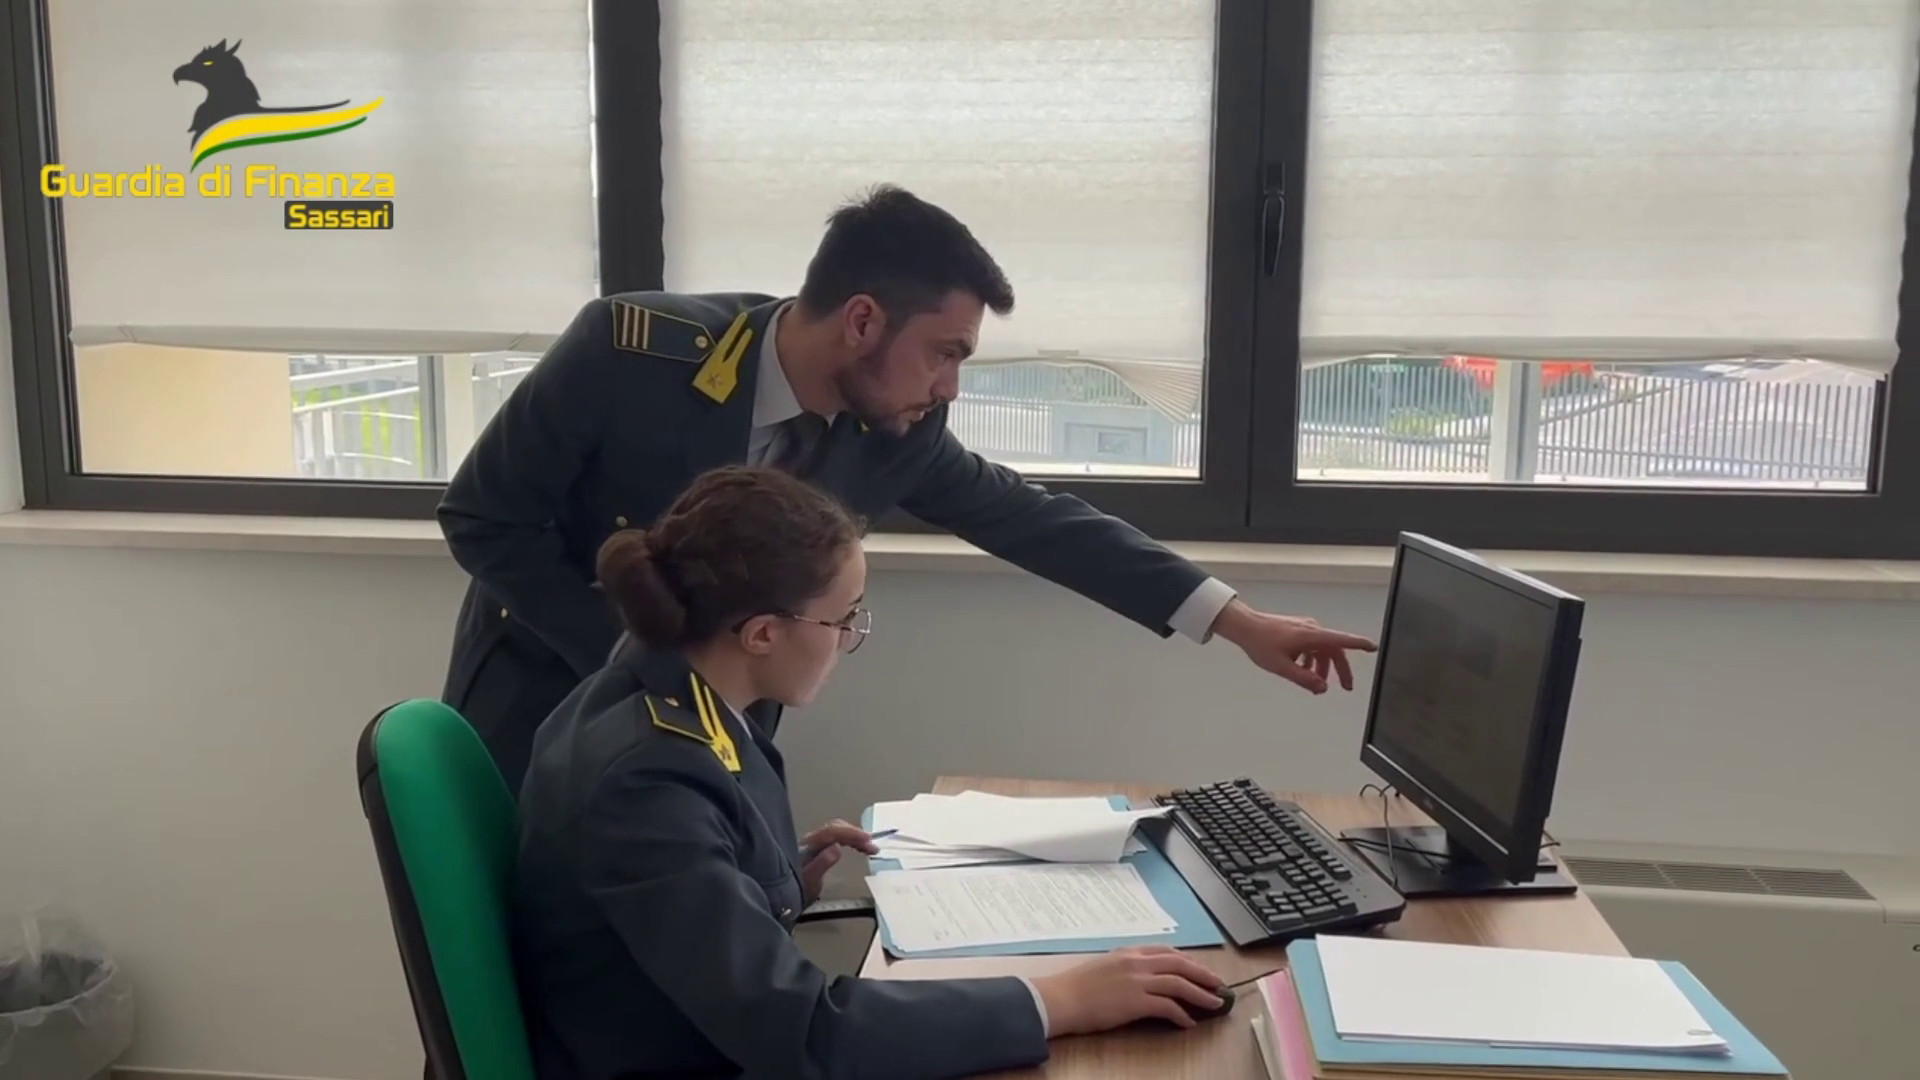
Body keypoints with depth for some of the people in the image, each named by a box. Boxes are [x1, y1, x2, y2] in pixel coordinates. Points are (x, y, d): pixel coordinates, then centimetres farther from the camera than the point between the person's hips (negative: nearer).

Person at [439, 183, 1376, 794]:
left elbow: (1030, 519, -4)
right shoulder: (631, 350, -26)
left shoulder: (894, 433, -13)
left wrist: (1232, 619, -7)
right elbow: (482, 517, -18)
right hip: (546, 706, -3)